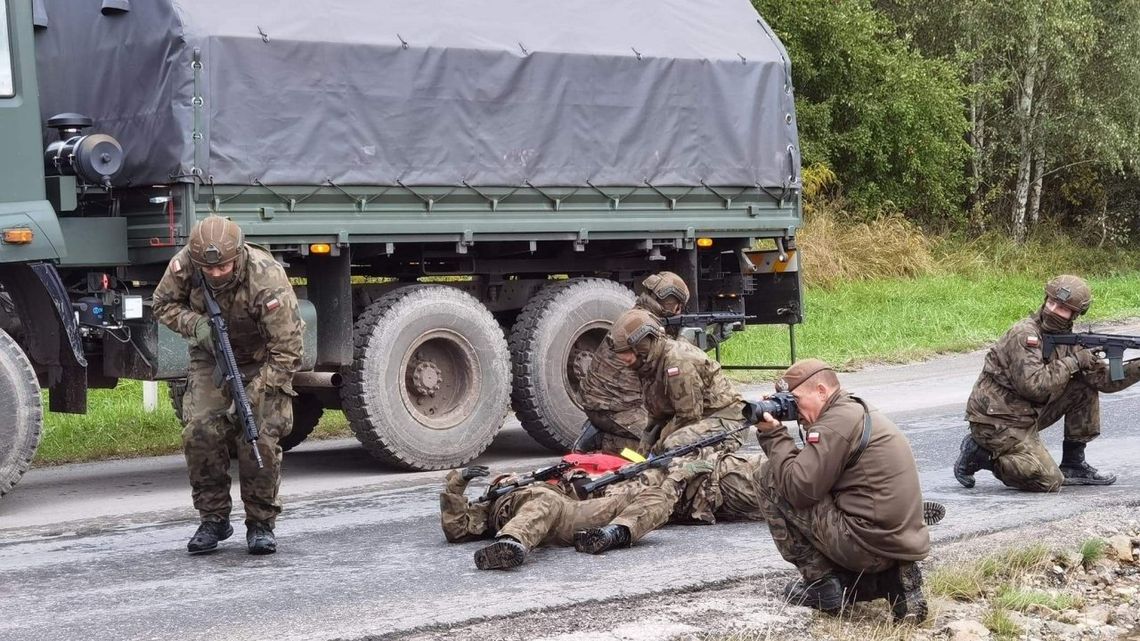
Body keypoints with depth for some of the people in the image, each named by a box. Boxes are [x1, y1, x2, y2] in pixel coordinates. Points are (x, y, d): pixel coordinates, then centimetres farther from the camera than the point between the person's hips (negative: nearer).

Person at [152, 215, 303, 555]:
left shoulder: (268, 280, -34)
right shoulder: (184, 264, -22)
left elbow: (286, 353, -30)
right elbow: (163, 304, -3)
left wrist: (250, 398, -34)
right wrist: (195, 325, -23)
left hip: (263, 362, -3)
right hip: (212, 358, 3)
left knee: (260, 438, -17)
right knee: (200, 431, -14)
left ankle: (261, 523, 1)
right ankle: (213, 519, 1)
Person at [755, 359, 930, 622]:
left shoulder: (838, 421, -14)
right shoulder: (860, 411, 17)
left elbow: (799, 488, -17)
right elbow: (809, 470, 15)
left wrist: (774, 435, -6)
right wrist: (775, 433, 4)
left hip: (867, 543, -9)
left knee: (772, 482, -1)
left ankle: (822, 582, 5)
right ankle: (894, 579, 11)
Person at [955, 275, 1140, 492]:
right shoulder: (1024, 334, -19)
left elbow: (1104, 379, 3)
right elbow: (1034, 386, -29)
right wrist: (1072, 362, -19)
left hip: (1027, 416, 8)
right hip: (996, 420, -8)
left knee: (1085, 388, 3)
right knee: (1049, 482, -15)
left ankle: (1073, 464, 8)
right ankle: (979, 454, 0)